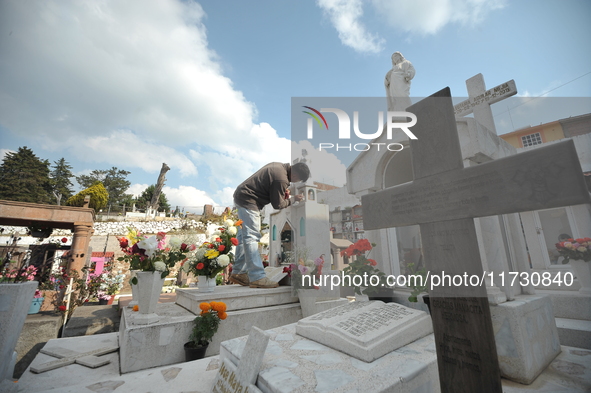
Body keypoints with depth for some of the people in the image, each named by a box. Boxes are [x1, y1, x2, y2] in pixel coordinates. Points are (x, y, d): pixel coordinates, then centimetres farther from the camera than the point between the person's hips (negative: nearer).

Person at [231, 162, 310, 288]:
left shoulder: (279, 166, 7)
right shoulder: (281, 179, -22)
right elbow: (277, 204, -14)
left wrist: (282, 192, 7)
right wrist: (292, 199, 0)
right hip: (248, 201, -11)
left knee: (244, 237, 11)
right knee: (251, 237, -12)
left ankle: (238, 273, 19)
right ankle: (257, 277, -9)